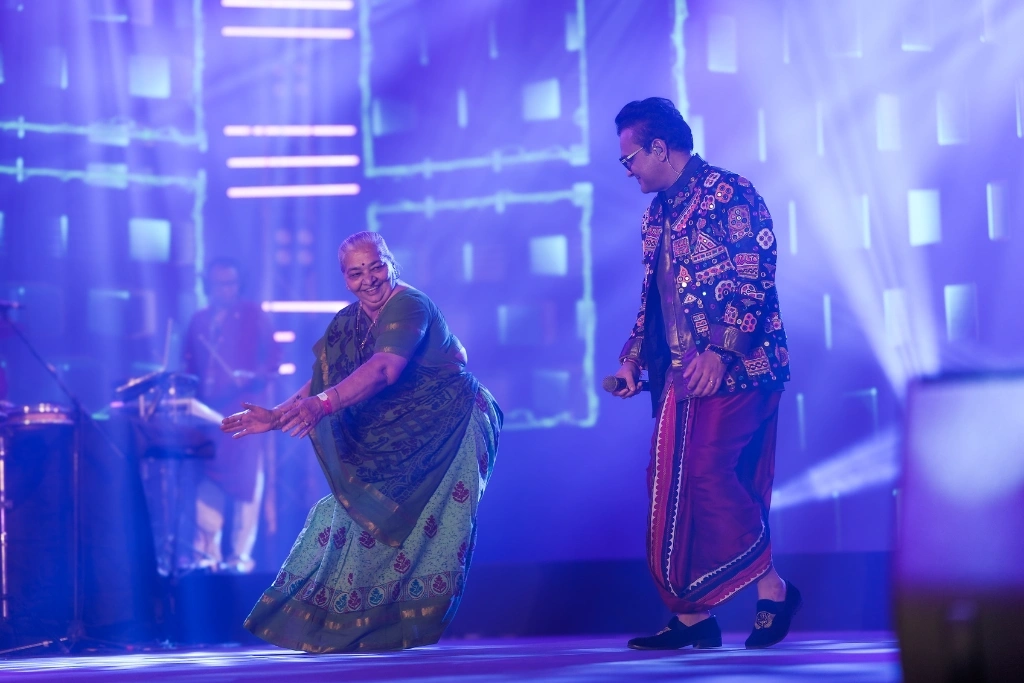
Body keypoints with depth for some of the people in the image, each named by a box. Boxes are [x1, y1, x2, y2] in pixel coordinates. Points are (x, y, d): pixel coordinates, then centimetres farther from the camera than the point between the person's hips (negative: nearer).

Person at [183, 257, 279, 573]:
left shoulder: (255, 316, 5)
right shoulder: (199, 321, 17)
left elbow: (273, 361, 0)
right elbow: (190, 367, 17)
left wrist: (252, 377, -17)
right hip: (207, 412, 4)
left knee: (244, 481, -9)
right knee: (207, 480, 0)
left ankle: (241, 555, -8)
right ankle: (207, 552, 2)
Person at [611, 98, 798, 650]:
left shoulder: (728, 194, -7)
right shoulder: (657, 215, 19)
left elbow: (754, 281, -16)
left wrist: (718, 350, -23)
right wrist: (633, 357, 14)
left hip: (734, 369, -9)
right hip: (681, 375, 9)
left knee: (705, 474, -17)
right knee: (673, 484, 4)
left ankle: (772, 588, -7)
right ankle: (691, 616, 7)